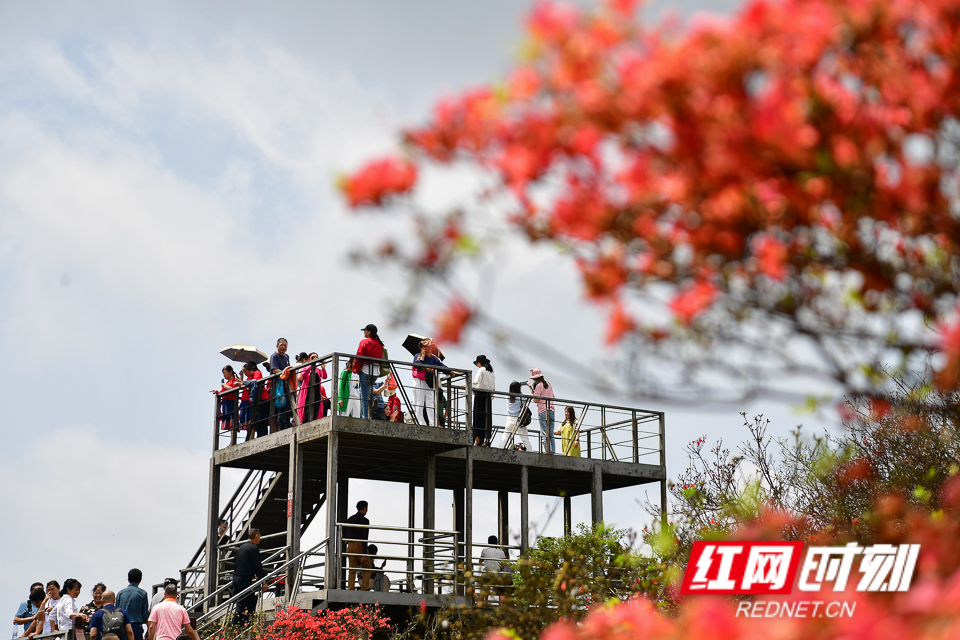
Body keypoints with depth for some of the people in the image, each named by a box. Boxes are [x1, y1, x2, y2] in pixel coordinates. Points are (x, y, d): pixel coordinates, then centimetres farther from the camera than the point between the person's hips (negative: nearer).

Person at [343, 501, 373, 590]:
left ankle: (351, 590, 0)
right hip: (360, 546, -6)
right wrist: (364, 554, -18)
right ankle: (364, 589, -5)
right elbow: (365, 538, -14)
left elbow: (344, 534, 18)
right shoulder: (365, 521, -8)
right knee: (367, 568, 6)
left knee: (352, 570, 7)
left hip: (350, 546, 6)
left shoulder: (350, 519, 12)